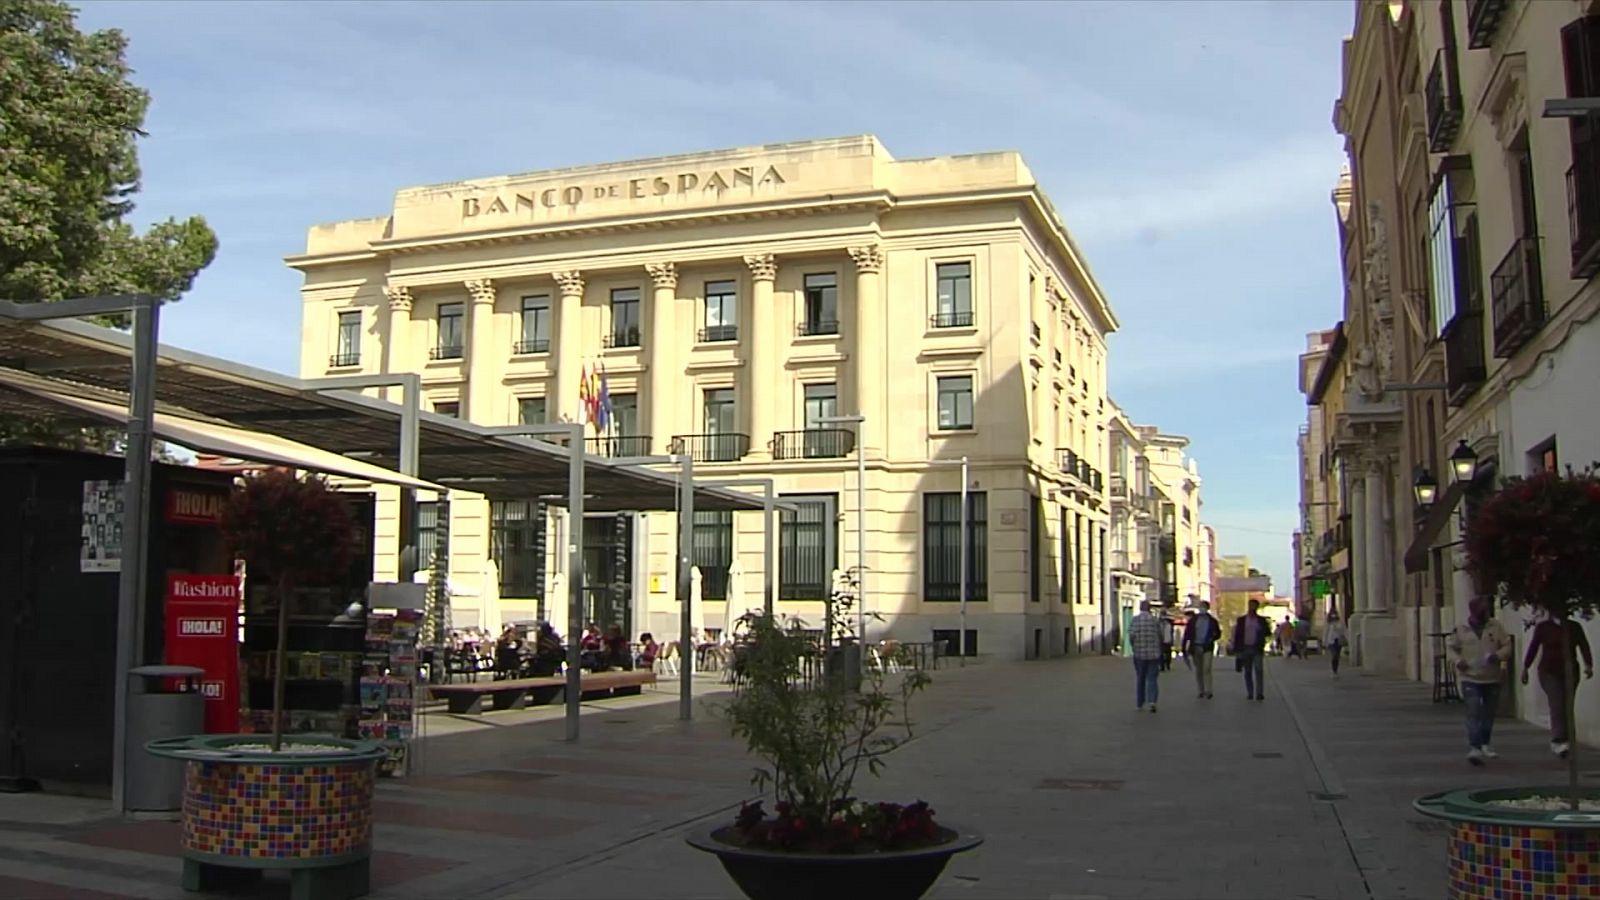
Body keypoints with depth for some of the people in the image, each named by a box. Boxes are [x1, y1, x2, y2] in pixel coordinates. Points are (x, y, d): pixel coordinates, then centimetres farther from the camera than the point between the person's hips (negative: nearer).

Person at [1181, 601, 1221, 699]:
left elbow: (1218, 633, 14)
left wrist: (1211, 639, -7)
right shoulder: (1193, 619, 5)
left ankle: (1207, 692, -15)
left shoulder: (1212, 620, 4)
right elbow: (1187, 634, 4)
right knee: (1198, 671, 6)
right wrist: (1184, 648, -3)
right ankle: (1201, 691, 15)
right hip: (1195, 647, 2)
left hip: (1207, 648, -2)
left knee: (1206, 669, -14)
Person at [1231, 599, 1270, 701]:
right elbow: (1237, 635, 6)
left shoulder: (1261, 620, 7)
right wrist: (1236, 649, 0)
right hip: (1245, 648, 1)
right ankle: (1250, 694, 9)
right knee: (1247, 672, 4)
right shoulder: (1241, 620, 7)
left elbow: (1268, 633, 3)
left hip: (1257, 649, -1)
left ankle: (1259, 693, -11)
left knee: (1259, 671, -11)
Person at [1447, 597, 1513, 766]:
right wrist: (1458, 660, -9)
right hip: (1470, 678, -2)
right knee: (1473, 713, -13)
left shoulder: (1495, 627, 0)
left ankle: (1484, 744, 33)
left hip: (1492, 678, 2)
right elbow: (1450, 647, 9)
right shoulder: (1461, 629, -1)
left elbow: (1507, 645, 3)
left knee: (1488, 714, 15)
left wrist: (1498, 655, -18)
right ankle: (1473, 748, -20)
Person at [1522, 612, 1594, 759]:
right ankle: (1559, 741, -25)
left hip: (1570, 673, 3)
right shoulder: (1543, 627, 1)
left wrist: (1588, 665, -20)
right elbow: (1533, 648, 4)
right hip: (1549, 672, -3)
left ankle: (1556, 741, 15)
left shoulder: (1575, 627, 5)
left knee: (1566, 708, 4)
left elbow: (1584, 646, -5)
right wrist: (1525, 668, 5)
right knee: (1557, 705, -18)